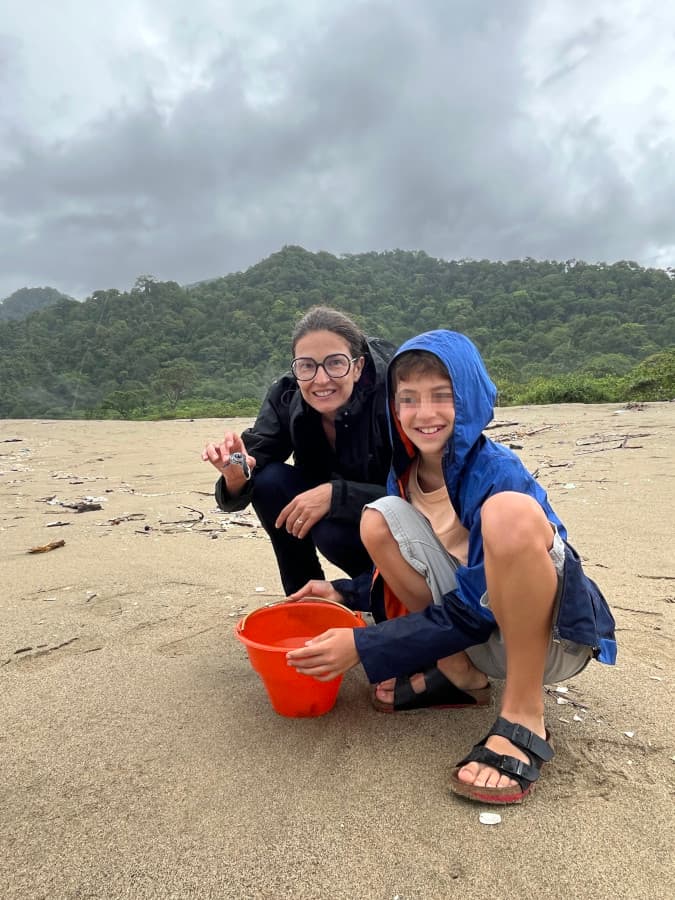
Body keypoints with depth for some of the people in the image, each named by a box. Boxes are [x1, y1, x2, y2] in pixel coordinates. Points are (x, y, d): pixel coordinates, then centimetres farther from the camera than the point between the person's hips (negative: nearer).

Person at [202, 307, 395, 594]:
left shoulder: (392, 395, -27)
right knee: (268, 479, -19)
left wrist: (334, 494, -38)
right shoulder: (286, 396, -15)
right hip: (327, 510, 5)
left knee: (332, 531, -32)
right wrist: (236, 476, -40)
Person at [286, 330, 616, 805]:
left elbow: (475, 610, -23)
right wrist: (343, 593, 2)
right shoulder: (406, 476, -1)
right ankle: (462, 677, -2)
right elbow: (413, 574, 13)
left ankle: (524, 718, -20)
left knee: (509, 509, -35)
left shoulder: (497, 472, -22)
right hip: (482, 638, 6)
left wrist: (364, 647, -24)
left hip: (554, 636, -6)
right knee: (380, 519, -10)